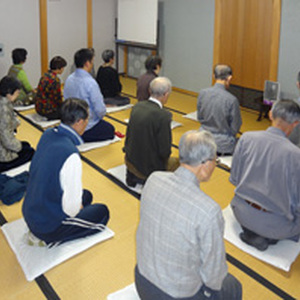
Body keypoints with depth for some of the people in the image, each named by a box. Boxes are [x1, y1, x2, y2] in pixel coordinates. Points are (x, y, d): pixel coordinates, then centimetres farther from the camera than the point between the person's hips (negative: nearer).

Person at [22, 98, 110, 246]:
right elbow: (71, 207, -28)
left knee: (86, 195, 26)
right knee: (102, 212, 12)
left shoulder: (47, 135, -6)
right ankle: (50, 238, 1)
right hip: (48, 225, -7)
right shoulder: (70, 155, -32)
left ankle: (38, 232, 13)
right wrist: (77, 207, -2)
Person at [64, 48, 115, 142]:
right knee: (110, 129, 23)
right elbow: (100, 110, -20)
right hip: (87, 127, -7)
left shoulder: (69, 79, -2)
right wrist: (100, 116, 2)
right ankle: (83, 138, 9)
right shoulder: (90, 82, -24)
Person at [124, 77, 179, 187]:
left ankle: (132, 173, 17)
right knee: (176, 162, 22)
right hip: (150, 166, -6)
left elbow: (129, 134, 6)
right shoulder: (163, 116, -27)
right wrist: (164, 157, 2)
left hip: (130, 159, 7)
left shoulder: (137, 106, -6)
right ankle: (145, 178, 6)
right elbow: (165, 151, -21)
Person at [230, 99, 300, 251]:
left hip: (241, 212, 3)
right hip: (274, 224, -3)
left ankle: (251, 232, 9)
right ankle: (266, 236, 4)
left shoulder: (246, 138, -12)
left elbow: (234, 179, 0)